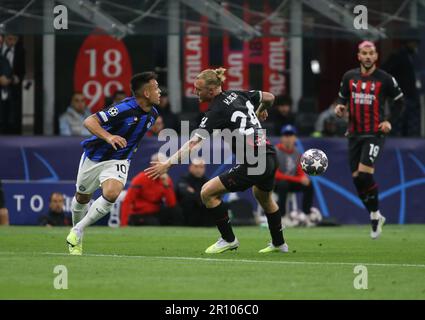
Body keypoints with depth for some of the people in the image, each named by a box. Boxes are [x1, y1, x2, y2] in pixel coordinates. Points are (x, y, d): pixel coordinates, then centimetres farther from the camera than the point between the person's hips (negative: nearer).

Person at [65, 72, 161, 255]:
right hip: (95, 157, -3)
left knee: (112, 193, -25)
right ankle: (76, 229, 44)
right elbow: (89, 121, -31)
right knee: (82, 198, 14)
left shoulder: (152, 114, -4)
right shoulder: (124, 109, -27)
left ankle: (78, 231, -10)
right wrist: (108, 137, -45)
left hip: (118, 161, 3)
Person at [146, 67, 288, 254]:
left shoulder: (216, 112, -14)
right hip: (270, 158, 9)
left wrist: (168, 164, -24)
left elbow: (193, 143, -21)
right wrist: (261, 111, 42)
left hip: (252, 165, -9)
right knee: (263, 197, 36)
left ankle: (228, 239, 7)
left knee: (208, 192, -2)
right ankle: (279, 244, 51)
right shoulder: (237, 95, 8)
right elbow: (269, 97, 20)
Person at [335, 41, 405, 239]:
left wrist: (390, 121, -6)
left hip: (374, 134, -4)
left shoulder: (385, 79, -3)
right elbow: (342, 98, 17)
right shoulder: (349, 77, 7)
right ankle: (375, 217, 19)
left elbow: (399, 102, 7)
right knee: (357, 178, 2)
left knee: (365, 174, -19)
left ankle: (375, 214, -2)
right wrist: (339, 108, -5)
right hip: (354, 134, 4)